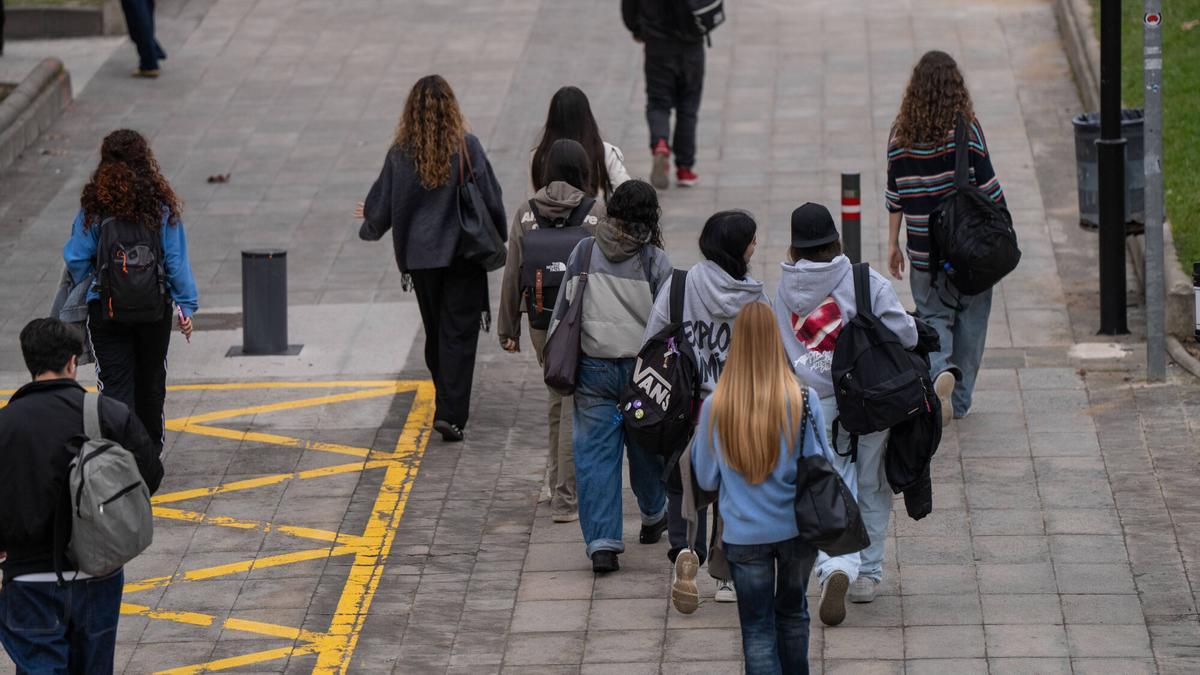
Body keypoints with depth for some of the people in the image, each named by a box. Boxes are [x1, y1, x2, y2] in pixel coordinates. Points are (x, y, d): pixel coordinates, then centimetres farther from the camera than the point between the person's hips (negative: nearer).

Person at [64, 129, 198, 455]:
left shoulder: (93, 205, -7)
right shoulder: (161, 203, -6)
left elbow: (76, 258, -3)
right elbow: (176, 259, -5)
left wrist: (84, 294, 15)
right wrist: (186, 305, 2)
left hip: (105, 308, -1)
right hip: (155, 307, 1)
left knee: (115, 383, 0)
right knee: (150, 381, 17)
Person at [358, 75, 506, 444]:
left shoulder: (401, 153, -5)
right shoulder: (466, 147, -10)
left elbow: (383, 207, 2)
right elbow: (491, 199, -7)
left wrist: (369, 223, 26)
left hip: (420, 256, 3)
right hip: (464, 253, -3)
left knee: (435, 331, 17)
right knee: (459, 334, -1)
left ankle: (447, 404, 28)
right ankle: (451, 413, -11)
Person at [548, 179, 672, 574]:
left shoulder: (583, 253, 0)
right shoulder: (655, 261, -7)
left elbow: (562, 312, 6)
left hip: (593, 368, 1)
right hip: (641, 369, -1)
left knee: (594, 452, 2)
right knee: (646, 446, 19)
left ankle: (602, 542, -6)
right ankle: (653, 517, 41)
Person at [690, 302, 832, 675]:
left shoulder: (715, 407, -13)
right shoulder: (803, 402, -15)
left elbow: (705, 479, -1)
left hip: (744, 533, -1)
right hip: (797, 528, 1)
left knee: (757, 629, 8)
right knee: (793, 612, 24)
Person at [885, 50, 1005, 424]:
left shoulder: (902, 133, -2)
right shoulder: (966, 129, -11)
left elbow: (895, 193, 3)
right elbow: (987, 187, -9)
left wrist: (893, 244, 11)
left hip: (924, 249, 2)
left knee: (933, 315, 11)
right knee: (970, 316, 13)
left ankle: (940, 370, -19)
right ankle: (959, 398, 17)